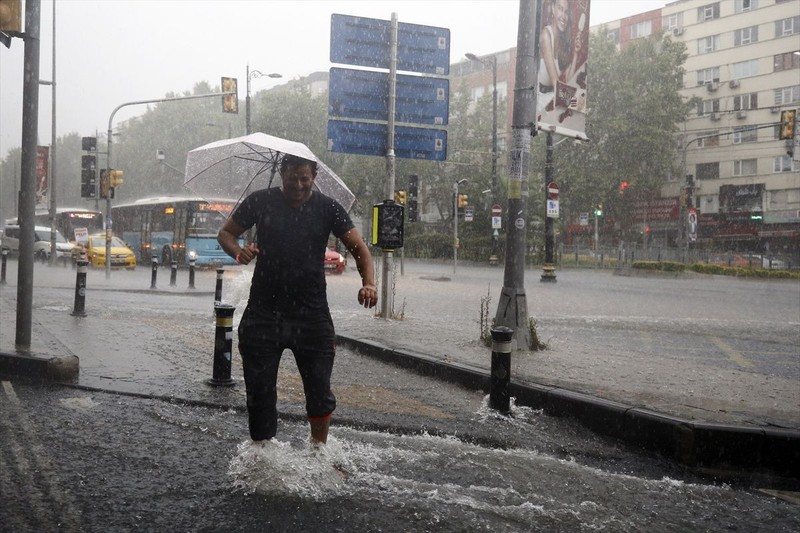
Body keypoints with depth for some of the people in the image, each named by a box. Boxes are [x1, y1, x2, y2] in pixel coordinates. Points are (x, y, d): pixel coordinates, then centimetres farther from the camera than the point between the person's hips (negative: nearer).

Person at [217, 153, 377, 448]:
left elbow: (359, 248, -1)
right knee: (260, 391, 5)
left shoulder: (327, 208, 1)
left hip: (312, 316, 0)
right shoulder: (261, 201, 2)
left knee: (320, 393, 0)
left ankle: (319, 449, 22)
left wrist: (368, 283, -20)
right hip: (263, 313, 1)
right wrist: (238, 252, -12)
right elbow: (225, 233, 12)